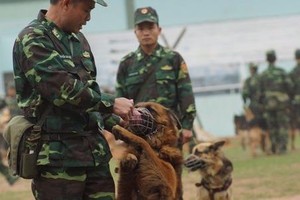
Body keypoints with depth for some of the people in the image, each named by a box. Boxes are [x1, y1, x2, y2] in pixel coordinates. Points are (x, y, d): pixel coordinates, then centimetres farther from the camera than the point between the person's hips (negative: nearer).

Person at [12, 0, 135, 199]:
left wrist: (116, 122, 13)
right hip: (57, 156, -8)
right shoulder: (33, 40, -11)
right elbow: (63, 89, -20)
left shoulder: (78, 39, 16)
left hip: (95, 151, 8)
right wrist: (111, 104, -14)